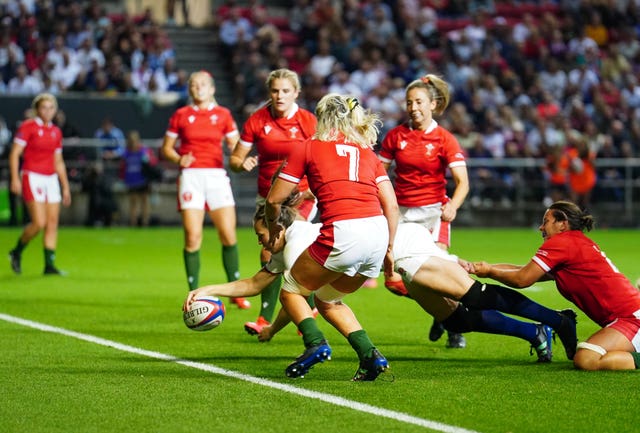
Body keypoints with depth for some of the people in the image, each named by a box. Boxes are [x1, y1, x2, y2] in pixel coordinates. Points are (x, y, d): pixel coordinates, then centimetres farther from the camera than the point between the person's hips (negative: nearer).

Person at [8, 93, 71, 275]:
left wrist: (66, 187, 17)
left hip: (51, 179, 6)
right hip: (32, 178, -6)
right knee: (39, 223, -13)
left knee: (53, 223, 0)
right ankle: (17, 252, 10)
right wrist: (15, 178, -18)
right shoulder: (28, 127, -5)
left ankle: (49, 265, 4)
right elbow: (14, 154, -8)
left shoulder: (56, 132, 12)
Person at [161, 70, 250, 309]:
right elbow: (166, 148, 12)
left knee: (229, 234, -5)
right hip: (190, 177, -1)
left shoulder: (223, 114, 9)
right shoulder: (181, 115, 7)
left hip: (217, 175, 1)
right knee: (192, 237, -7)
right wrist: (178, 159, -8)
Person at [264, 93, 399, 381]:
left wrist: (273, 226, 29)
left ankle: (315, 342, -8)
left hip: (342, 234, -5)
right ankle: (369, 354, 7)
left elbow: (274, 199, 10)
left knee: (291, 292, 17)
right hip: (378, 232, 5)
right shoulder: (368, 153, 21)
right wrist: (388, 249, 20)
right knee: (327, 300, 26)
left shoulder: (309, 148, 9)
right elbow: (391, 205, 13)